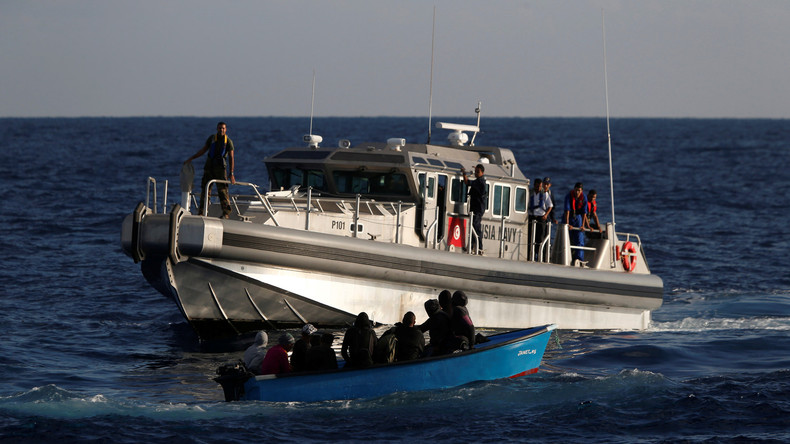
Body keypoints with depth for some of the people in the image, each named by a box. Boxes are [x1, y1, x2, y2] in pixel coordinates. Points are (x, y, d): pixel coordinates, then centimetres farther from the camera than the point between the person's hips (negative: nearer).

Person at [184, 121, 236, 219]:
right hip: (209, 167, 3)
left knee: (223, 190, -9)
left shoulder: (228, 141, -2)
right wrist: (191, 159, 8)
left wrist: (231, 174, -16)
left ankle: (226, 213, -8)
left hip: (220, 168, -3)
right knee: (205, 190, 1)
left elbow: (231, 158, -8)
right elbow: (203, 150, 14)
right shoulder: (211, 138, 7)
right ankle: (201, 212, 4)